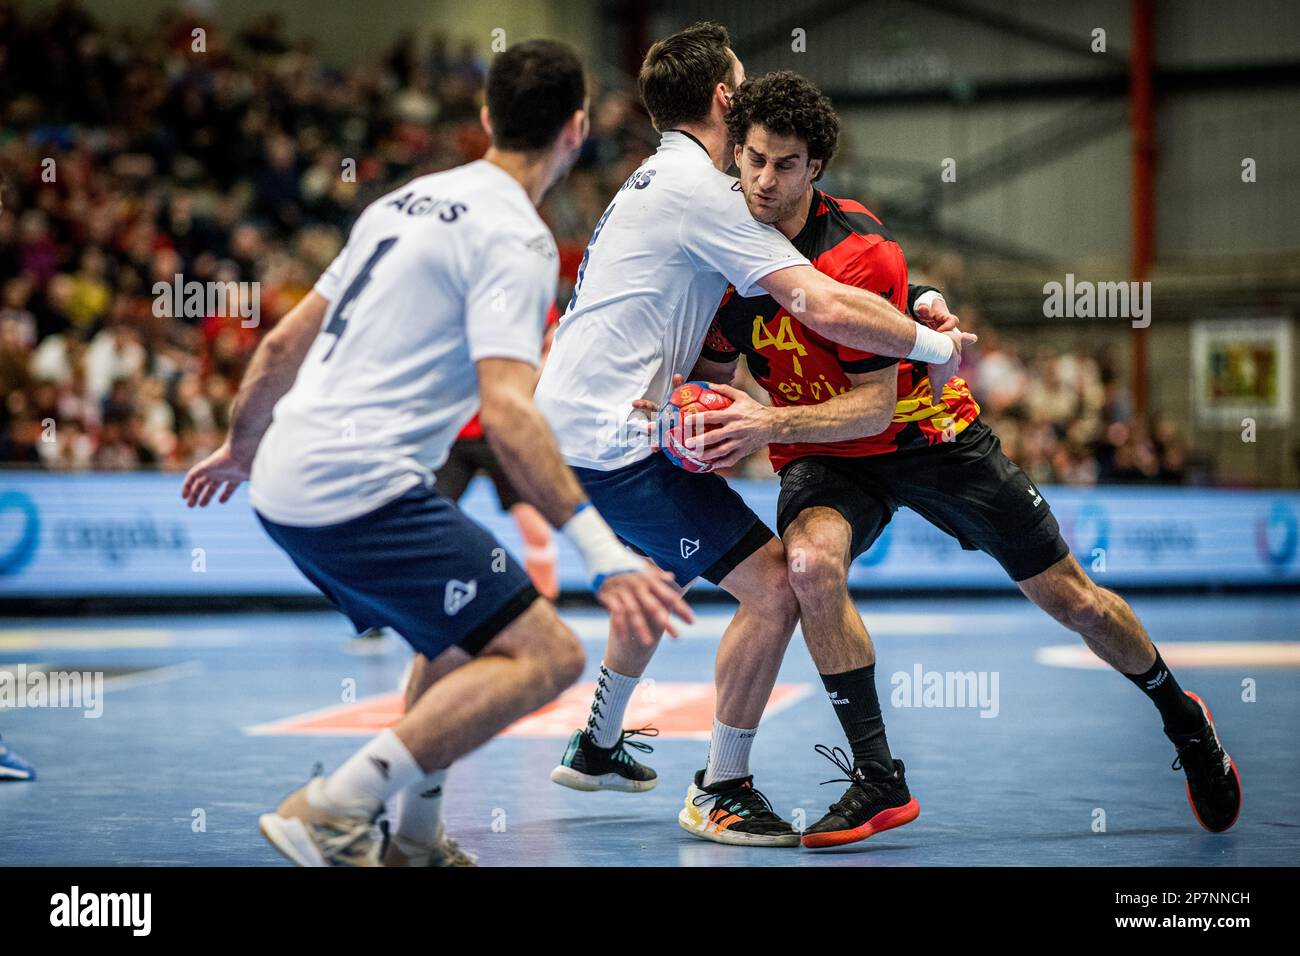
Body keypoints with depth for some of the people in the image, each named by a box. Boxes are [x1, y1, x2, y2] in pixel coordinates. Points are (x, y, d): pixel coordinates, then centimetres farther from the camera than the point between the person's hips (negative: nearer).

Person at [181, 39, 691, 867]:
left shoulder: (407, 202, 17)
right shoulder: (515, 239, -10)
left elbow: (286, 342, 23)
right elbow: (508, 410, -23)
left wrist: (243, 445, 38)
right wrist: (602, 551, -28)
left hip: (285, 486, 10)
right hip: (364, 492, -10)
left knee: (468, 639, 27)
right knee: (546, 655, -11)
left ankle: (414, 838, 26)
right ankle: (335, 810, -16)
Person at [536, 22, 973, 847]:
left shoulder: (655, 181, 17)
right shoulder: (700, 190, -15)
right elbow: (825, 306, -22)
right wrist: (938, 347, -11)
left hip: (568, 423, 11)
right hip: (611, 438, -11)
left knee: (670, 572, 33)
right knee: (775, 586, -12)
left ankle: (597, 746, 44)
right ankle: (721, 792, -3)